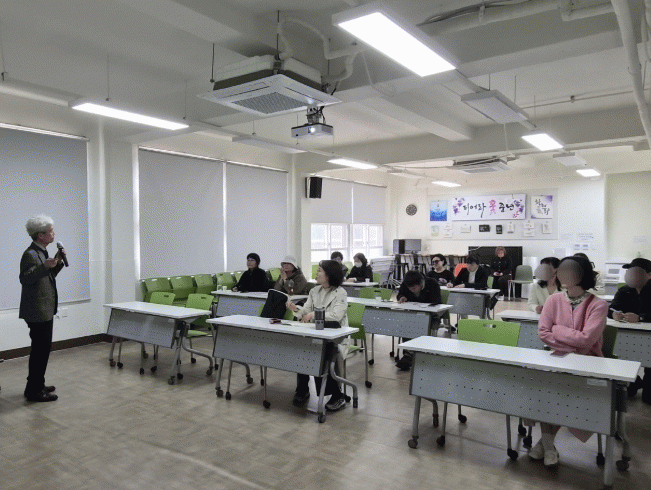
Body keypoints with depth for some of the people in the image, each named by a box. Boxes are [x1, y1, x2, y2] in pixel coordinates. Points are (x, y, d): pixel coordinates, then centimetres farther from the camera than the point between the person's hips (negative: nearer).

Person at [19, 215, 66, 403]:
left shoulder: (42, 252, 13)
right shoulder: (30, 254, -17)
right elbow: (25, 278, -28)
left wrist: (58, 262, 9)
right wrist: (45, 266, -40)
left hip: (45, 309, 10)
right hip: (37, 310, -10)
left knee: (43, 347, 17)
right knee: (41, 348, -6)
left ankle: (37, 385, 28)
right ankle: (34, 391, 4)